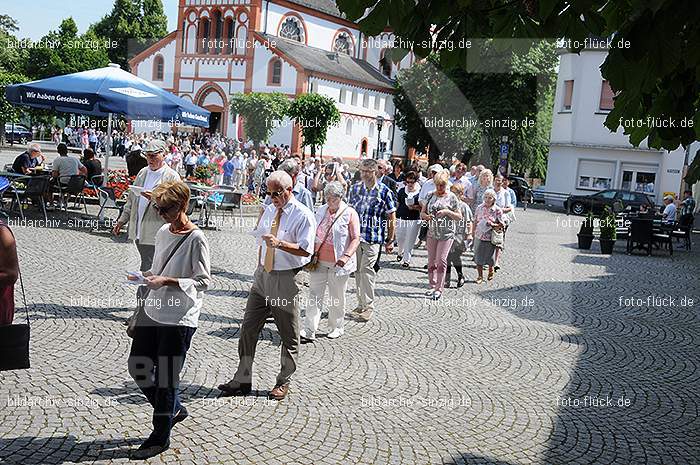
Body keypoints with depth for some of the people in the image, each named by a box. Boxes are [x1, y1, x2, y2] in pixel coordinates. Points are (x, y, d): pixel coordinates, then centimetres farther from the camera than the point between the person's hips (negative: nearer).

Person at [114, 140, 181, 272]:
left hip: (156, 236, -7)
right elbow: (132, 199, 23)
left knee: (148, 271, -8)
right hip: (139, 233, 7)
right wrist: (122, 220, 20)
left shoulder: (172, 177, -6)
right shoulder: (143, 173, 15)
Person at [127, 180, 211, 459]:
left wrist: (167, 281, -23)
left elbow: (203, 281, -16)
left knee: (166, 378, 3)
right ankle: (174, 410, 35)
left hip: (179, 319, -8)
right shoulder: (163, 232, 7)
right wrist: (151, 276, -2)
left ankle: (160, 438, 21)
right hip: (153, 310, 8)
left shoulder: (196, 239, -16)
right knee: (137, 367, 14)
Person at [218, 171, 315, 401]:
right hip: (263, 276, 7)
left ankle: (283, 382, 23)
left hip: (286, 280, -6)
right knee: (248, 328, 8)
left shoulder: (303, 216, -12)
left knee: (289, 335, 7)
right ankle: (242, 380, 19)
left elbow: (305, 250, -20)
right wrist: (259, 270, 16)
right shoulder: (269, 211, 11)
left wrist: (279, 243, -31)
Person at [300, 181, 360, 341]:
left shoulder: (350, 213, -7)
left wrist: (347, 256, -26)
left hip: (338, 263, -4)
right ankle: (309, 331, 0)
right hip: (319, 261, 4)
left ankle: (336, 328, 26)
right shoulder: (321, 210, 9)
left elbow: (356, 239, -12)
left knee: (337, 298, 9)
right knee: (314, 295, 0)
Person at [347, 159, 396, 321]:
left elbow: (391, 218, -1)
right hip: (355, 236, 5)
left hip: (373, 238, -5)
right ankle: (361, 304, 22)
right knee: (357, 270, 10)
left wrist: (390, 240, -2)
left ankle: (368, 306, 1)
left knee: (366, 270, -9)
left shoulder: (384, 191, -5)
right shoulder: (354, 188, 7)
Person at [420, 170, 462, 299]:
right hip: (432, 233, 5)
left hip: (446, 234, -4)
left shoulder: (451, 197, -1)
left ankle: (439, 289, -4)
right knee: (431, 261, 8)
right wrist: (426, 216, -11)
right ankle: (432, 286, 18)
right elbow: (422, 213, 12)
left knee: (441, 261, -9)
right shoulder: (431, 196, 9)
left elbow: (459, 217, -1)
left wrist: (447, 212, -17)